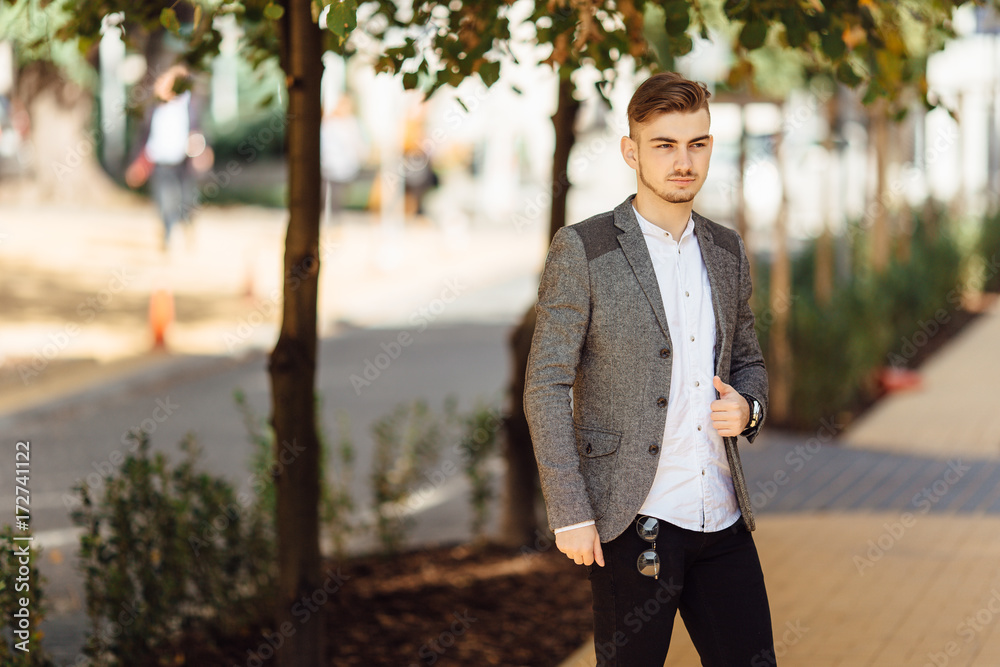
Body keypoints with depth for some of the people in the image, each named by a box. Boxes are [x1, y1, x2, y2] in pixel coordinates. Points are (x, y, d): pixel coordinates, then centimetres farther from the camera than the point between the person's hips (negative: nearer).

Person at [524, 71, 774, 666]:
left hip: (723, 520, 5)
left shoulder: (727, 251, 11)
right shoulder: (582, 249, -6)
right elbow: (546, 387, -7)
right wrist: (570, 514, -12)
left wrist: (746, 406, -2)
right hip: (634, 521, -5)